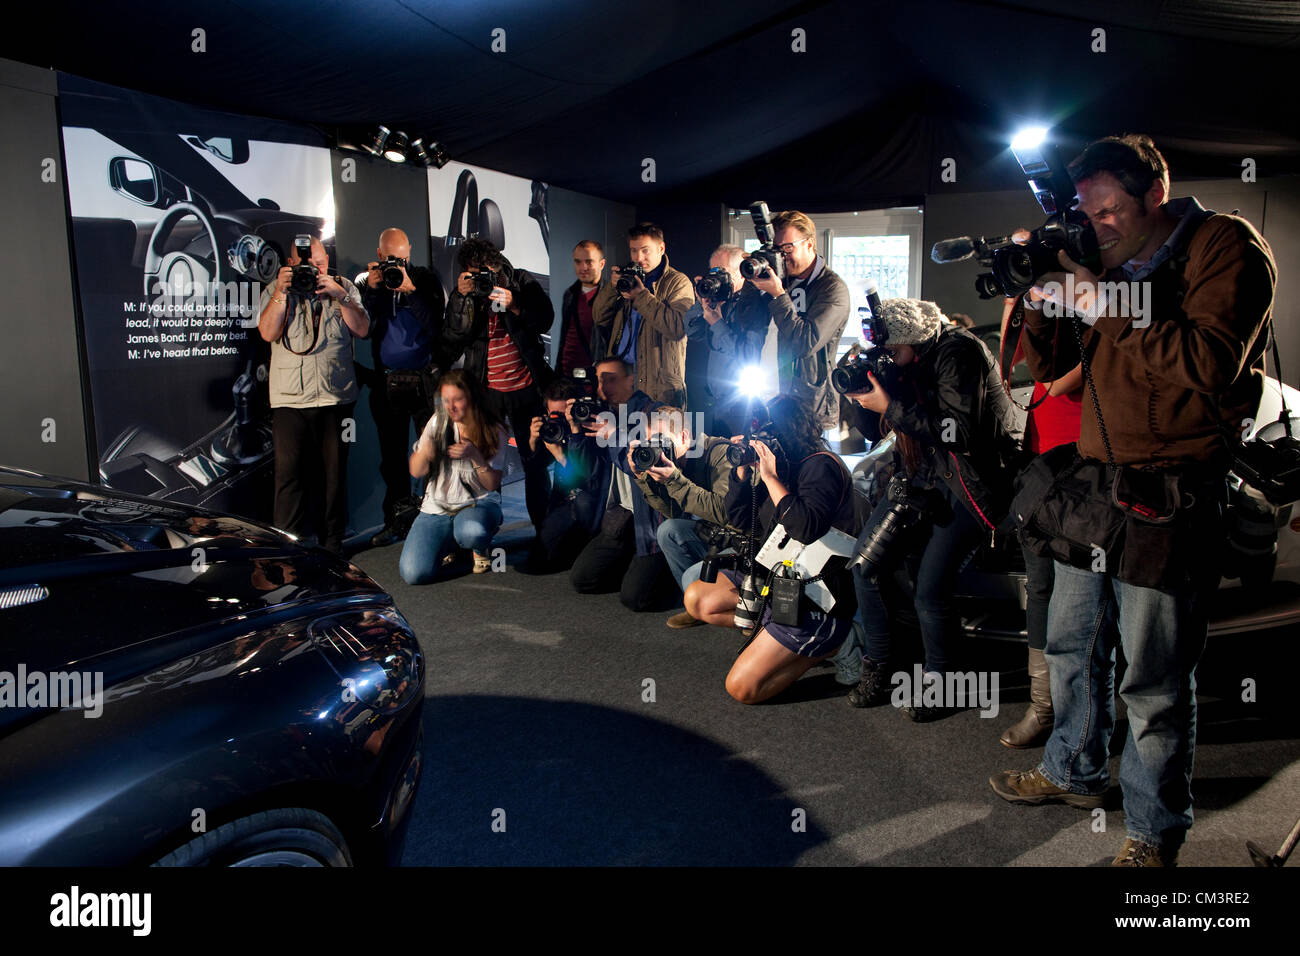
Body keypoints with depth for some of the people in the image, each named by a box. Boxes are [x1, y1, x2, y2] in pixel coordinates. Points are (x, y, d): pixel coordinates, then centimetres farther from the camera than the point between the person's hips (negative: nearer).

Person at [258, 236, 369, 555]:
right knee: (289, 471, -5)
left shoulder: (344, 288, 11)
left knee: (333, 472, 6)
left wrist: (340, 297, -11)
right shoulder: (275, 290, 9)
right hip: (290, 399, -1)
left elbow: (362, 329, -1)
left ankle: (332, 544, 15)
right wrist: (281, 292, -12)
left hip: (336, 397, 1)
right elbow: (268, 332, -5)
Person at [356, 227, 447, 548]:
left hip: (425, 380, -2)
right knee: (391, 458, 10)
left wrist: (409, 289, -18)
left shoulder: (425, 279, 2)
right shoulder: (365, 281, 8)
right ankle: (396, 522, 21)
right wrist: (371, 289, -12)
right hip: (385, 384, 3)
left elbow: (435, 325, -13)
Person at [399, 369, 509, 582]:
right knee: (413, 573, -19)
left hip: (479, 502, -2)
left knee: (471, 533, -41)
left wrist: (475, 456, -25)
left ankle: (482, 549, 0)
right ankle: (448, 541, 16)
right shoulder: (438, 422, 2)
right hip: (438, 505, 3)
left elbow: (492, 484, -7)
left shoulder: (493, 431, -5)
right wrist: (424, 453, -21)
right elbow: (416, 472, 1)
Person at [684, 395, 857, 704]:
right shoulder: (779, 464, 8)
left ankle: (826, 644, 3)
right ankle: (769, 628, 6)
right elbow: (739, 518, 12)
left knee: (742, 687, -12)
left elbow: (807, 528, -33)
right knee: (696, 598, 5)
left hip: (816, 599, -9)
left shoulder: (821, 466, -17)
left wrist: (770, 477, -27)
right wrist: (743, 468, -1)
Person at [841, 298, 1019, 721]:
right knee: (864, 563, -7)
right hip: (920, 476, 7)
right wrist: (858, 392, -9)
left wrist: (891, 406, -25)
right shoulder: (899, 362, 4)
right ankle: (875, 671, 9)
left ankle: (939, 685, 9)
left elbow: (959, 433, -26)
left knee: (930, 589, -16)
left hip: (971, 483, -7)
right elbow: (873, 431, 10)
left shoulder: (958, 353, -18)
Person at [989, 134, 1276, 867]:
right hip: (1095, 477, 7)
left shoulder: (1227, 247, -6)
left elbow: (1210, 362, -20)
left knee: (1155, 678, 0)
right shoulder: (1104, 262, 13)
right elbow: (1054, 368, 13)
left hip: (1171, 493, -7)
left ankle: (1156, 830, 17)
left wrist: (1106, 307, -19)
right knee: (1073, 643, 17)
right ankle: (1075, 771, 37)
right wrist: (1040, 298, -4)